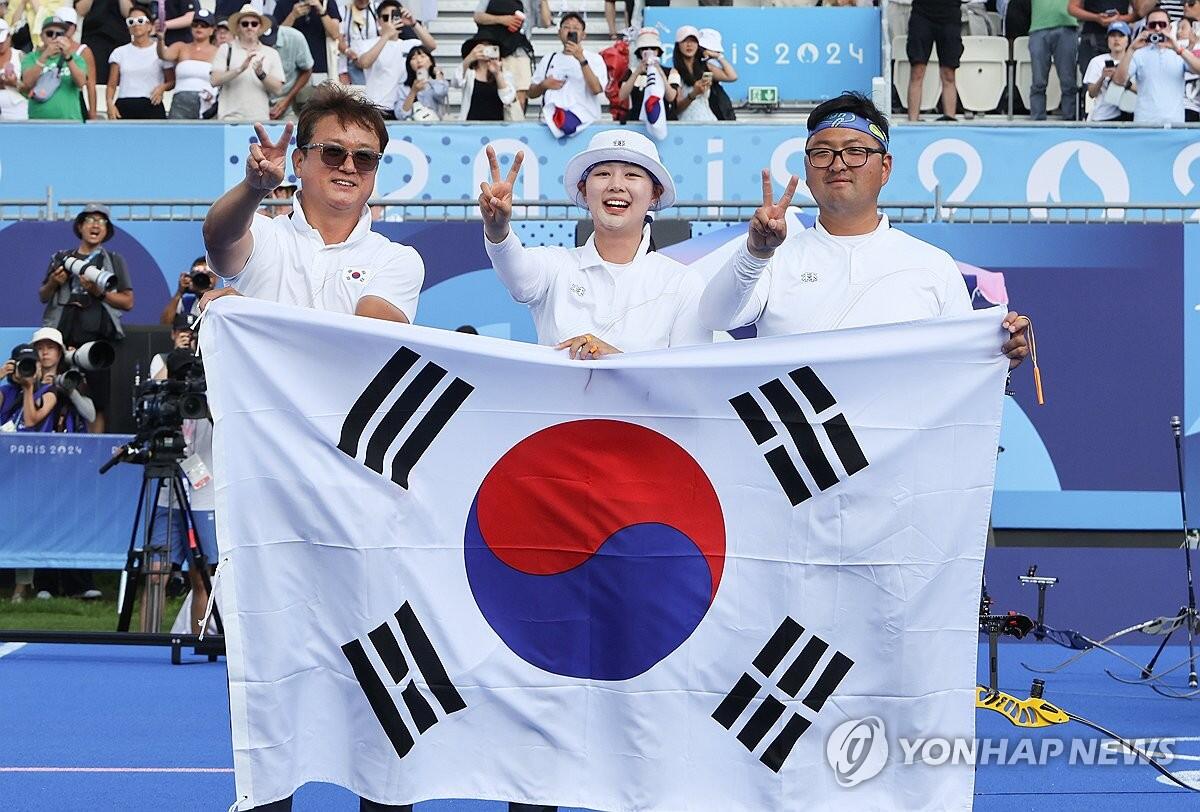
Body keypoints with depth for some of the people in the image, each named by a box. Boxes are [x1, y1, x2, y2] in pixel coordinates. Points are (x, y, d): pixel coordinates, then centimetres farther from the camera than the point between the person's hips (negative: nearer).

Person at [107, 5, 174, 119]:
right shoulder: (120, 52, 15)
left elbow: (171, 82, 10)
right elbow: (112, 85, 11)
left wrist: (162, 87, -13)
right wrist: (110, 103, -7)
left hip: (151, 106, -2)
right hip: (124, 107, 2)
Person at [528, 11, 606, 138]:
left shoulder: (593, 58, 8)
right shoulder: (548, 59, 21)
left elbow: (597, 89, -9)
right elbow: (532, 93, 24)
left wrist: (581, 59, -15)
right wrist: (544, 85, 2)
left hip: (583, 117, -4)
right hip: (551, 115, 4)